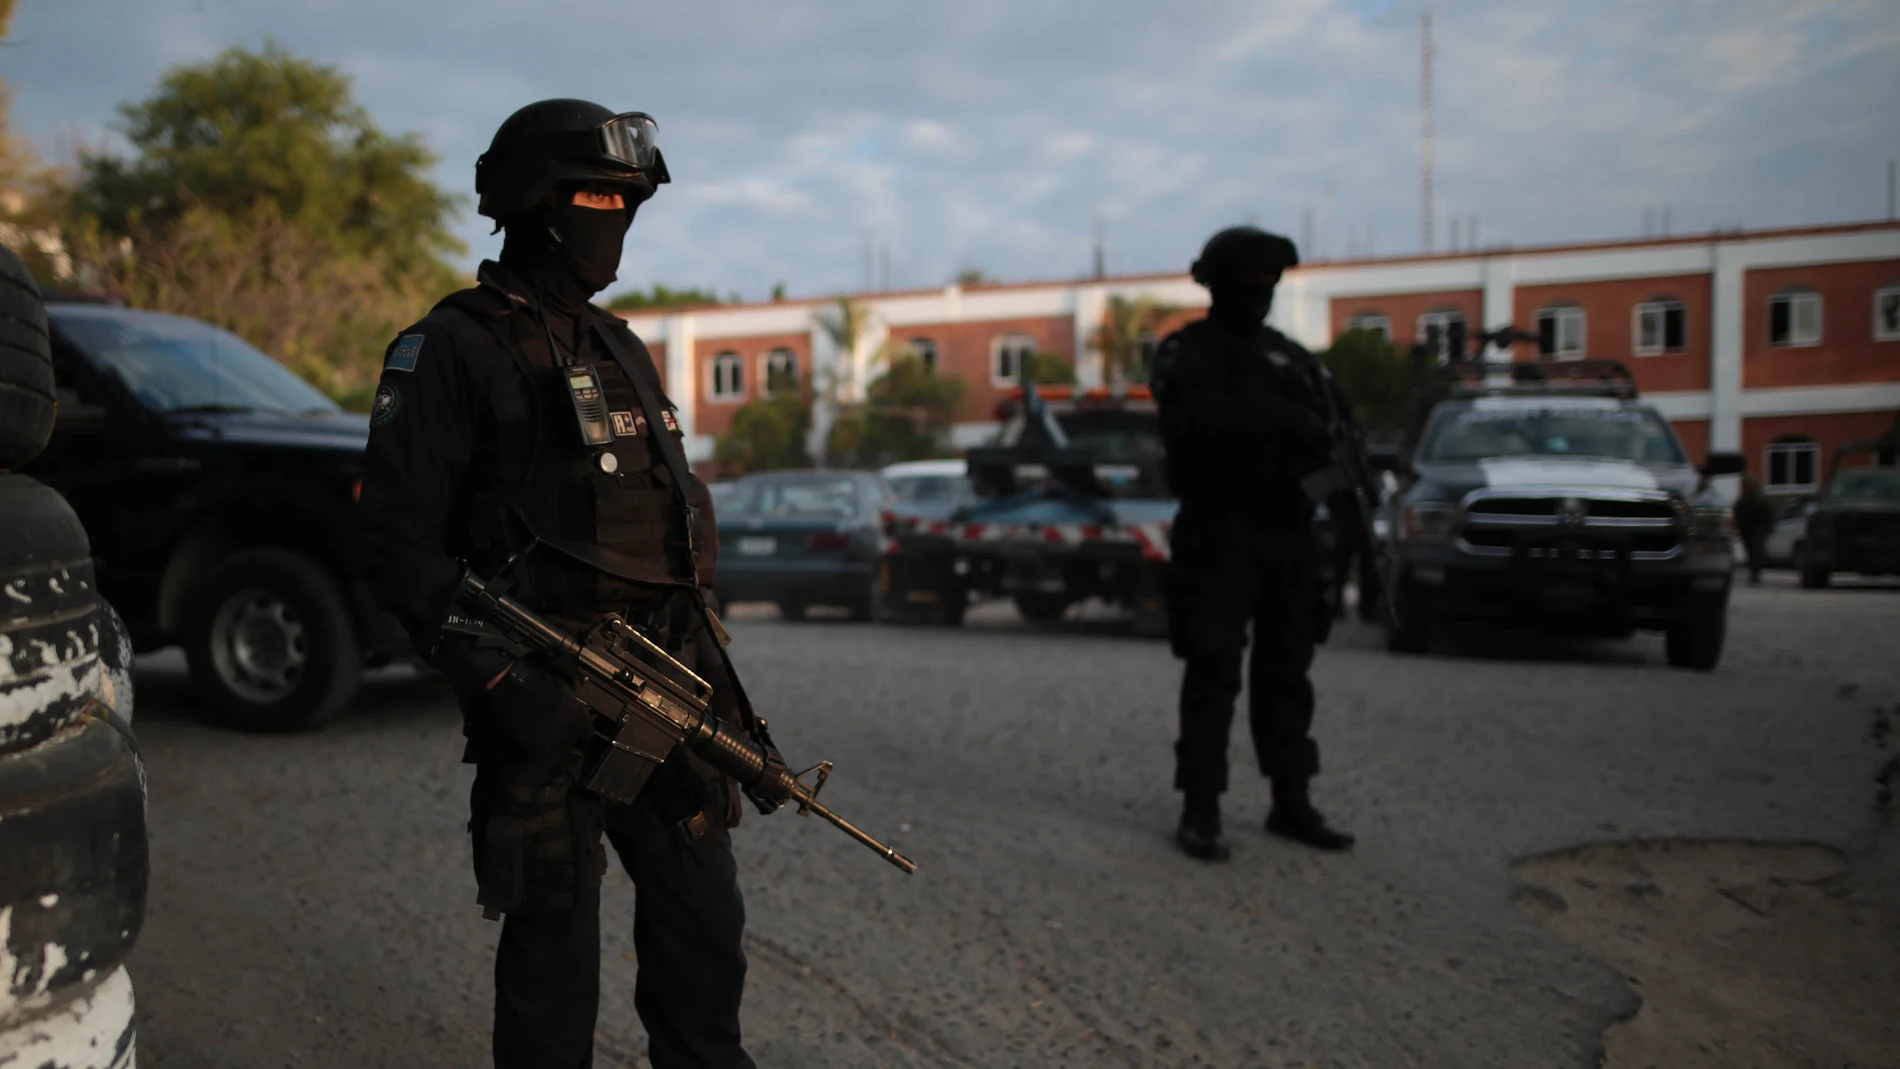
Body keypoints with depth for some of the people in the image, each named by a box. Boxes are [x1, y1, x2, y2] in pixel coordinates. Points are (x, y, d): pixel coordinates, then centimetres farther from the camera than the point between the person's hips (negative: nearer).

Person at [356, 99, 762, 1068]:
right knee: (554, 946, 7)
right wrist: (498, 679, -21)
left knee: (703, 926, 16)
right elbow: (396, 542, -12)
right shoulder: (454, 351, -7)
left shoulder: (620, 350, 16)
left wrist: (715, 679, 16)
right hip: (551, 705, -7)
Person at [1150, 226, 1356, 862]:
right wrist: (1283, 417, -27)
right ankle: (1200, 811, 4)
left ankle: (1291, 803, 20)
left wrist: (1346, 453, -13)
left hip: (1288, 533, 6)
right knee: (1214, 674, -3)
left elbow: (1329, 426, 9)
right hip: (1219, 535, -6)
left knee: (1286, 672, 11)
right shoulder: (1187, 352, -2)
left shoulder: (1288, 355, 17)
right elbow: (1197, 414, -23)